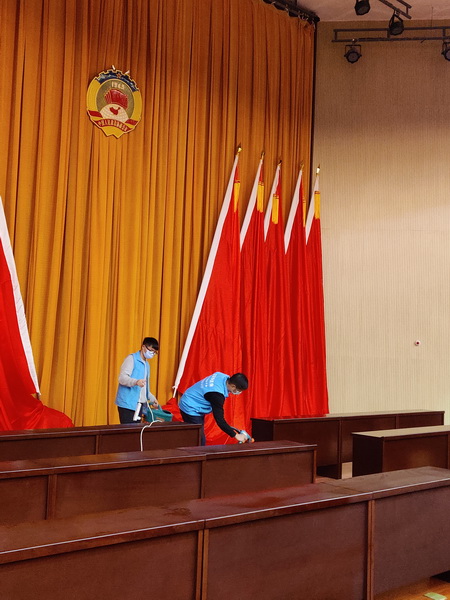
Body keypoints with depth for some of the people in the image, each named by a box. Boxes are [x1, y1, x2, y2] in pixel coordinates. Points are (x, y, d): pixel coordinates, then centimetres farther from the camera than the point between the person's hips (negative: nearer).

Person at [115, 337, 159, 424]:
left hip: (139, 405, 8)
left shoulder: (146, 365, 21)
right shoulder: (131, 359, -4)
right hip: (128, 404, -8)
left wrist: (152, 399, 22)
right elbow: (122, 378, -17)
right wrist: (136, 382, -34)